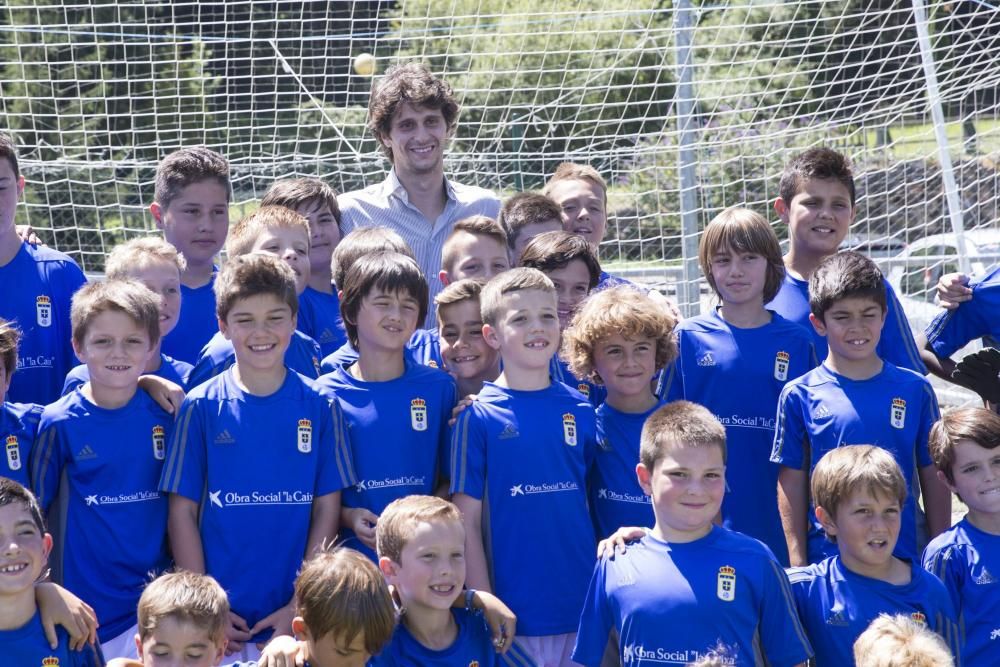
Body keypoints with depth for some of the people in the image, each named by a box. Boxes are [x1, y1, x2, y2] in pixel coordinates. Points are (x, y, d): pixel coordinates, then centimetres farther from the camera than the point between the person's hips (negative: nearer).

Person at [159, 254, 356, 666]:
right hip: (222, 618, 0)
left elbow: (326, 510, 1)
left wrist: (302, 606, -7)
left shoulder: (319, 408, 1)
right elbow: (183, 511, 0)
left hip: (296, 615, 1)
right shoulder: (201, 407, -1)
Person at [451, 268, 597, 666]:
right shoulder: (478, 416, -5)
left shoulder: (580, 410, 4)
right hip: (513, 613, -3)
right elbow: (467, 521, -6)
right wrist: (485, 610, -8)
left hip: (582, 608, 3)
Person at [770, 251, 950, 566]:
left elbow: (934, 478, 7)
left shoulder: (915, 390, 3)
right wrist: (797, 563, -1)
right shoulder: (799, 395, -1)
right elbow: (791, 482, 2)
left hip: (907, 558, 1)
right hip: (826, 560, -1)